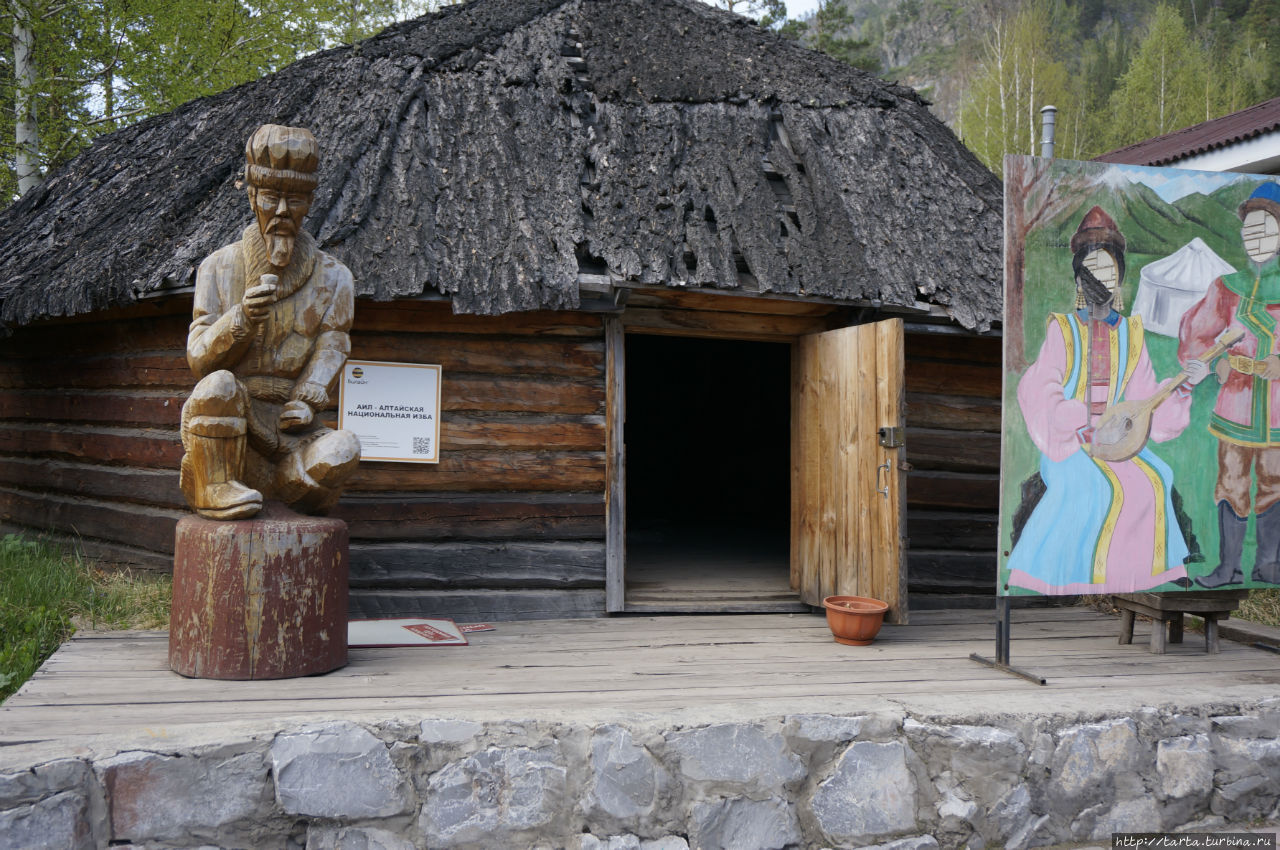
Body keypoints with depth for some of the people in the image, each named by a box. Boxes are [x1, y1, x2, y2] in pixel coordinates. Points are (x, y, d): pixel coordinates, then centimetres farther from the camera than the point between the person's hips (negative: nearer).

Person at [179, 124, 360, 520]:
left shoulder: (332, 279, 5)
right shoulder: (219, 268, 4)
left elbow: (330, 353, 0)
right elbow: (200, 358, -3)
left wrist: (306, 402, -21)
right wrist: (242, 318, -23)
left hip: (289, 432, 1)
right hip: (224, 426, -1)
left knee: (342, 450, -31)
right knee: (218, 386, -35)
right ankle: (213, 490, -17)